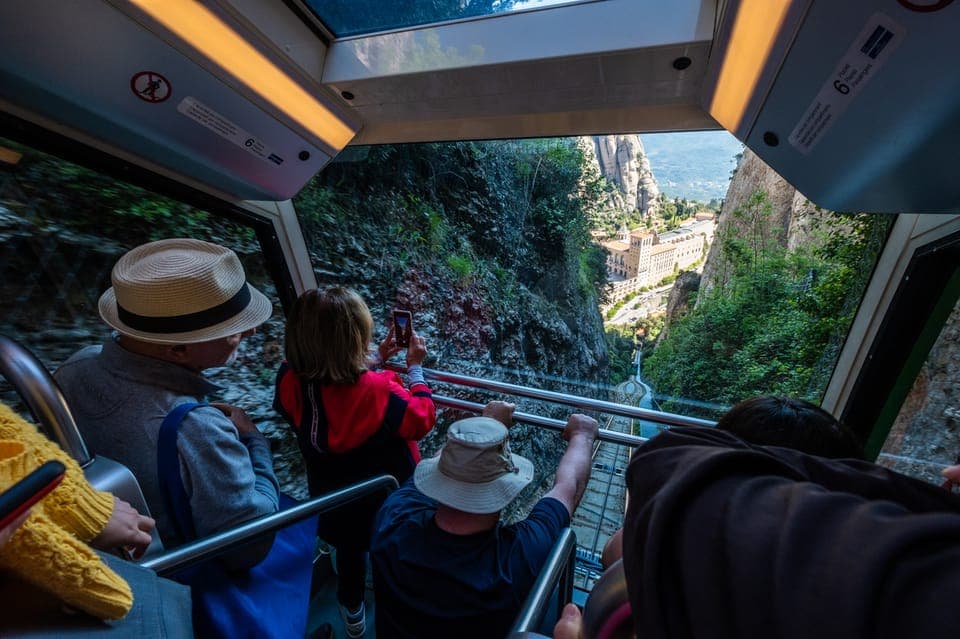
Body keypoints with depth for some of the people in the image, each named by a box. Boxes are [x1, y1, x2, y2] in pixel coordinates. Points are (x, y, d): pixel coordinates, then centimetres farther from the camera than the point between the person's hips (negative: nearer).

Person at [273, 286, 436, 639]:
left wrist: (375, 359, -6)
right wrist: (415, 367, -16)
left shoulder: (290, 380, -25)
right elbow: (422, 418, -23)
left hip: (334, 497, 4)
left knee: (349, 552, 34)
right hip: (389, 498, -3)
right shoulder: (379, 391, -42)